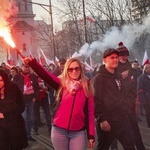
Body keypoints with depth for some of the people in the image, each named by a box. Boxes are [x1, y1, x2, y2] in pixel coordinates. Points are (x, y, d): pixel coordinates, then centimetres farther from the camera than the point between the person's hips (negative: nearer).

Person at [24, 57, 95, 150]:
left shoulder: (86, 87, 1)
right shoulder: (62, 83, 1)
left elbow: (90, 112, 1)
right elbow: (46, 75, -16)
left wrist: (91, 135, -2)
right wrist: (32, 62, -33)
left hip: (78, 132, 0)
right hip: (59, 130, 0)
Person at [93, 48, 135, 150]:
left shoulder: (117, 76, 15)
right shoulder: (99, 78, -10)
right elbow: (97, 100, -16)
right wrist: (101, 119, -20)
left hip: (122, 119, 7)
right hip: (107, 121, -7)